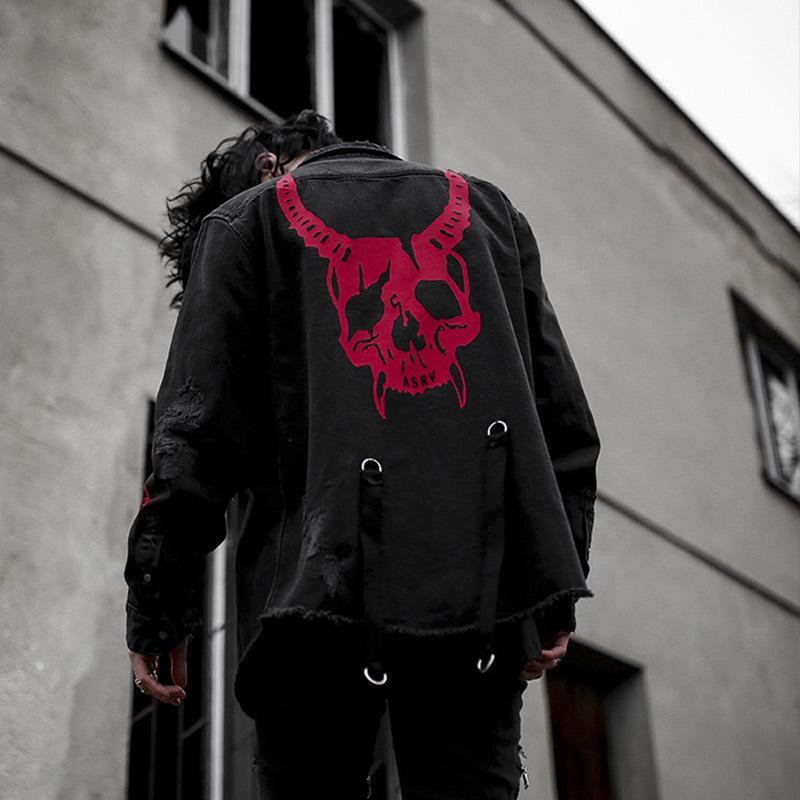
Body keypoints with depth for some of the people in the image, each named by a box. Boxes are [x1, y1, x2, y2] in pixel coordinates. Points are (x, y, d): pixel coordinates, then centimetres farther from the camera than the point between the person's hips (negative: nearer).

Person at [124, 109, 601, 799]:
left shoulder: (242, 221, 13)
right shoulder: (489, 208, 22)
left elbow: (197, 433, 2)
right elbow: (564, 419, 15)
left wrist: (156, 610, 6)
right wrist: (557, 595, 15)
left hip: (320, 581, -2)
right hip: (483, 585, 3)